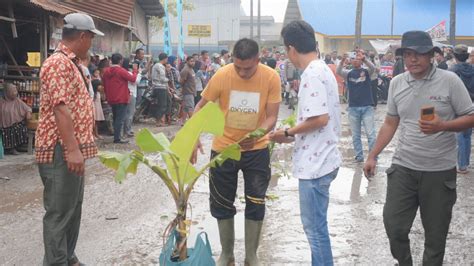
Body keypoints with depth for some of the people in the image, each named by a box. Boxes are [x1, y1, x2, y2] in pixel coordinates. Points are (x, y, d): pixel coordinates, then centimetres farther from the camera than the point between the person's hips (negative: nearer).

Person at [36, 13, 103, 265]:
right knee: (59, 213, -3)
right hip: (61, 151, -10)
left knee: (73, 209, 17)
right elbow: (60, 109, -23)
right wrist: (72, 149, -26)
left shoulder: (71, 63, 17)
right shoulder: (58, 62, -15)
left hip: (73, 149, 10)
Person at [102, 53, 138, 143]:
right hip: (121, 99, -7)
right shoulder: (121, 71, -14)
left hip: (111, 99, 7)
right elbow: (133, 78, -13)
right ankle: (117, 138, -6)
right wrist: (135, 70, 3)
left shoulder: (106, 71, 7)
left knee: (116, 118, 17)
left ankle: (116, 136, 22)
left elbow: (104, 85, 13)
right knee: (120, 119, -4)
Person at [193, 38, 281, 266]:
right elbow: (201, 107, -7)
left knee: (256, 204, 5)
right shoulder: (222, 75, -17)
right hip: (223, 148, 1)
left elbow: (271, 117, -14)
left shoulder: (271, 78, -17)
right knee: (221, 204, 11)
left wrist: (256, 135, -34)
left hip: (256, 149, 0)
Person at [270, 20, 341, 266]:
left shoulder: (312, 74, -18)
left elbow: (320, 118, -25)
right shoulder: (322, 69, 12)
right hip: (319, 160, 10)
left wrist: (288, 132, -11)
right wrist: (294, 136, 15)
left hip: (315, 163, -10)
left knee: (315, 227, 2)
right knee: (316, 225, 20)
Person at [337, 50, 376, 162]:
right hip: (353, 108, 2)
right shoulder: (348, 73, 6)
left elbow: (373, 68, -18)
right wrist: (342, 61, -32)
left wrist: (364, 59, -37)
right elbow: (338, 71, -13)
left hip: (367, 107, -2)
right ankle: (359, 156, 16)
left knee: (371, 134, -2)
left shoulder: (366, 71, 3)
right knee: (355, 135, 8)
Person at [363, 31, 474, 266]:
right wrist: (373, 156, 9)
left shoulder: (449, 80, -7)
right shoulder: (396, 83, 5)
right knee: (393, 225, 5)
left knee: (435, 233, 9)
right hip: (403, 167, 3)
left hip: (439, 170, -3)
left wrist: (442, 126, -21)